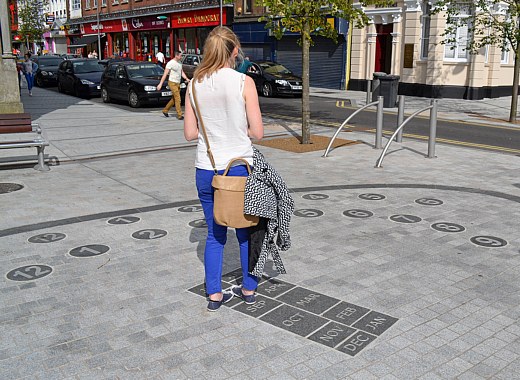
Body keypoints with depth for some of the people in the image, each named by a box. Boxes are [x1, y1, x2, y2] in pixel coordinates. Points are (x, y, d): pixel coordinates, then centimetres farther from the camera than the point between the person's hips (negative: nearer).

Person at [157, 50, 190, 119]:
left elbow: (182, 72, 17)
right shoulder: (170, 63, -13)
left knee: (174, 99, 15)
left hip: (178, 83, 8)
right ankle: (179, 115, -7)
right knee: (177, 99, -11)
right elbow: (165, 74, -13)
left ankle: (165, 110, 31)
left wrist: (186, 79, -1)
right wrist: (160, 84, -16)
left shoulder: (180, 63, 11)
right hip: (172, 83, -8)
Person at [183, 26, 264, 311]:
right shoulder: (244, 82, -10)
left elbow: (190, 133, 3)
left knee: (214, 234, 16)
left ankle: (214, 294, 23)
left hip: (206, 170, 3)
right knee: (246, 232, 16)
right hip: (240, 168, -3)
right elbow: (257, 132, -10)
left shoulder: (194, 84, 0)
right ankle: (249, 289, 30)